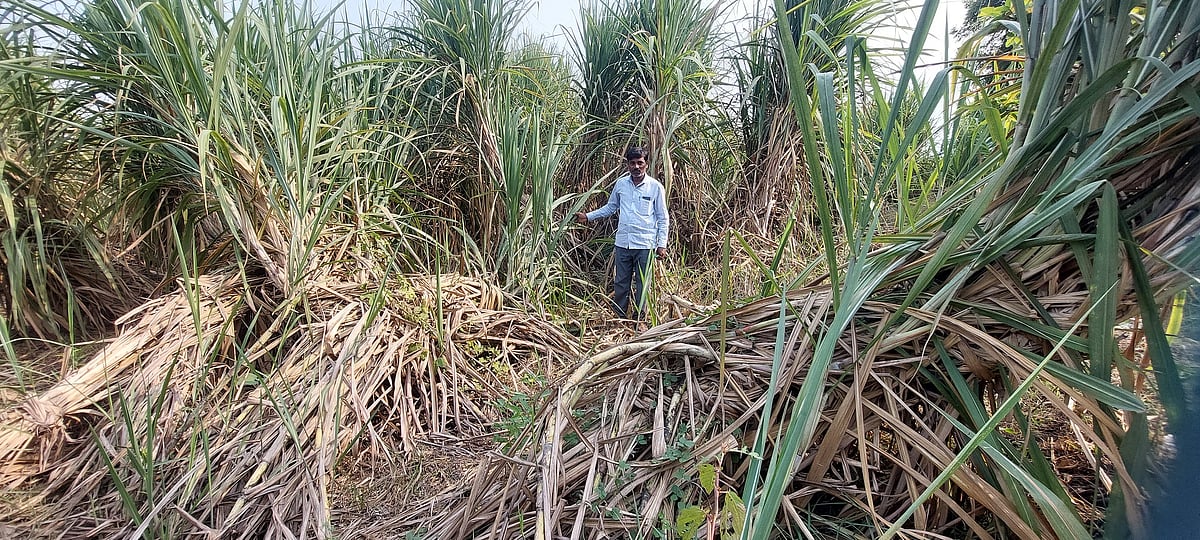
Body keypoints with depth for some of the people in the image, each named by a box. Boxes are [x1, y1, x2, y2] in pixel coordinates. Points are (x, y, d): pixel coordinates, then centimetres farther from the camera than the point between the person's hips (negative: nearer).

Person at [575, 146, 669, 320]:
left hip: (645, 244, -3)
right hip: (623, 242, 3)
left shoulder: (655, 187, -3)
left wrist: (662, 244, -5)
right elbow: (610, 207, 20)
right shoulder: (621, 184, 5)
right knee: (621, 283, 10)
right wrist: (588, 216, 11)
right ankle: (619, 317, 21)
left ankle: (639, 319, 18)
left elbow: (663, 218, 0)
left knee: (642, 284, 6)